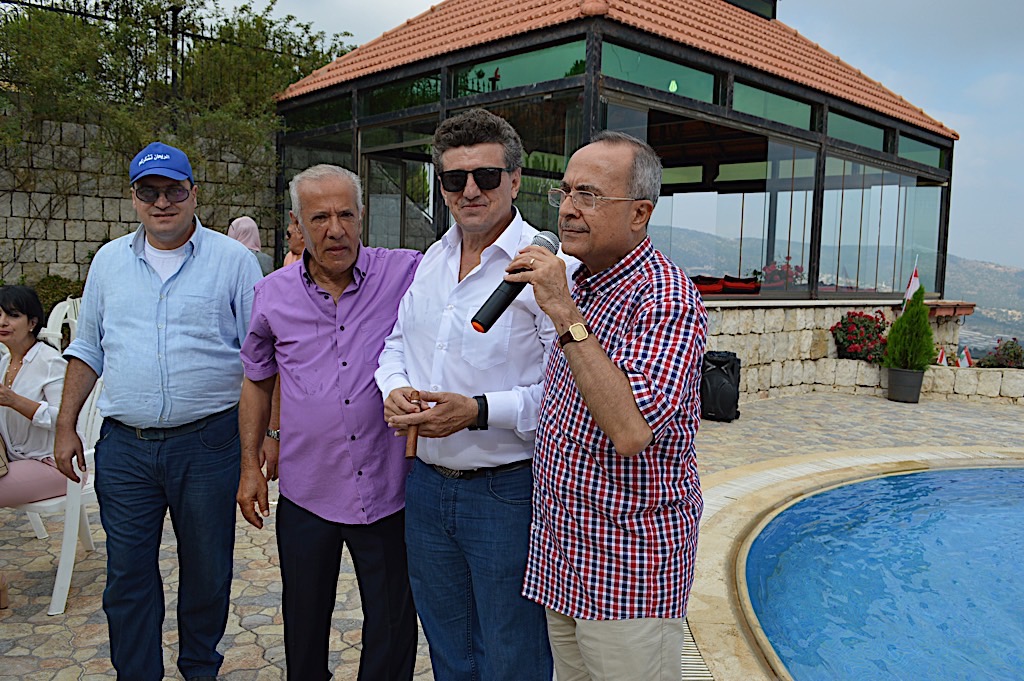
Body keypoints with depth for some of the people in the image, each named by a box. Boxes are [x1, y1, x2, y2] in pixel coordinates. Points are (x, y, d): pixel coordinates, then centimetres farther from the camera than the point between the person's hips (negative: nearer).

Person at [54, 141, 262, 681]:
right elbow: (87, 350, 16)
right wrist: (66, 426, 11)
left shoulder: (233, 260, -1)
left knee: (207, 569, 11)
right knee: (127, 574, 9)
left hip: (208, 443, -2)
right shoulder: (109, 261, 10)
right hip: (124, 446, 3)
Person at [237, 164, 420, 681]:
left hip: (388, 489, -2)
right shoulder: (273, 295, 1)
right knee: (305, 623, 21)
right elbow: (257, 380, 13)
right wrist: (250, 464, 11)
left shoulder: (407, 274, -7)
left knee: (392, 628, 14)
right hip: (306, 494, 2)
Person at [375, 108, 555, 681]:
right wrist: (396, 389, -2)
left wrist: (479, 411, -26)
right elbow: (398, 344, 19)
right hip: (428, 484, 7)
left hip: (508, 491, -7)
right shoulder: (432, 261, 8)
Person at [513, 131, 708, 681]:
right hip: (562, 554, 8)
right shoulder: (578, 288, 9)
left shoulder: (667, 299, -19)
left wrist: (567, 316, -31)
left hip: (629, 567, -8)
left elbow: (631, 430, -32)